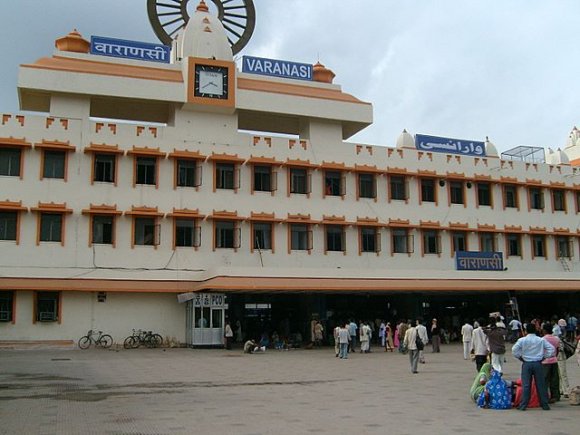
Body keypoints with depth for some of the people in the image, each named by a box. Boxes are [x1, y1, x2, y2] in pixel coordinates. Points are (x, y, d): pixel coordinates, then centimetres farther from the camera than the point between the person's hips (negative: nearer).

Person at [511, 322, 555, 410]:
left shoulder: (522, 340, -3)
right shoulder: (541, 340, 2)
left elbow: (514, 351, -10)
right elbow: (552, 349, 0)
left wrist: (520, 357, 4)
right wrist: (544, 357, 6)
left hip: (526, 364, -1)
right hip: (538, 364, 1)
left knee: (526, 385, 1)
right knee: (541, 384, 8)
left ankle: (523, 406, 1)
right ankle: (545, 405, 13)